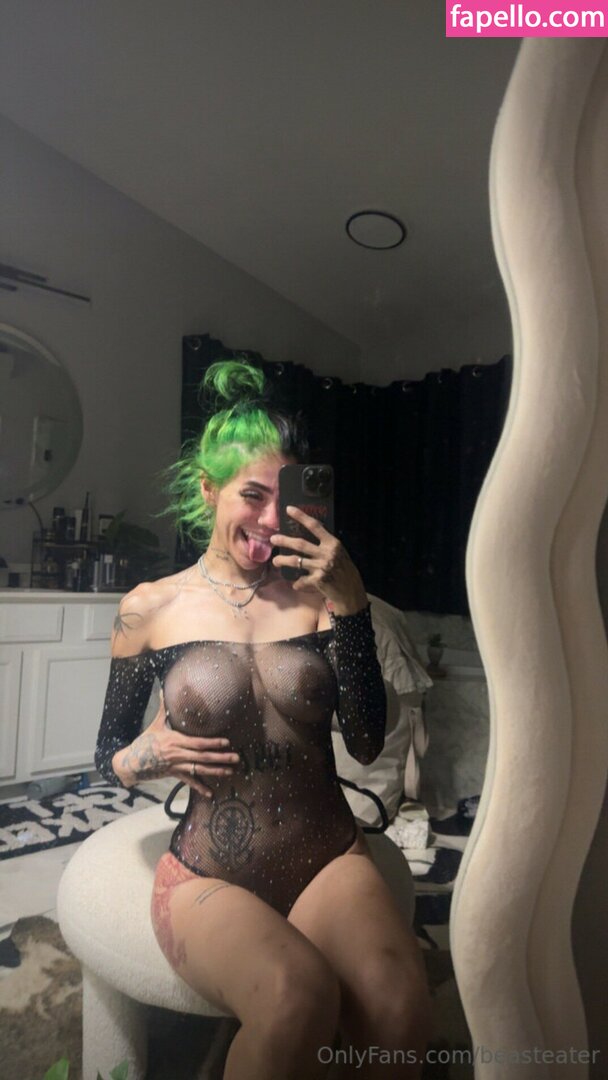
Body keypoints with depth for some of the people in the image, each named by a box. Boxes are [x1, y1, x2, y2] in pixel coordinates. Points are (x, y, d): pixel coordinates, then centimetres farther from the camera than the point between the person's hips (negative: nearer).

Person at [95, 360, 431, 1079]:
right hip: (210, 878, -1)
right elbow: (107, 756, 8)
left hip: (329, 859, 2)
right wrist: (145, 757, -15)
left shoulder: (317, 595, 0)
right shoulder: (151, 609, -2)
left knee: (399, 1004, -27)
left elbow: (366, 743, -8)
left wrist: (346, 602, -16)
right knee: (298, 998, -31)